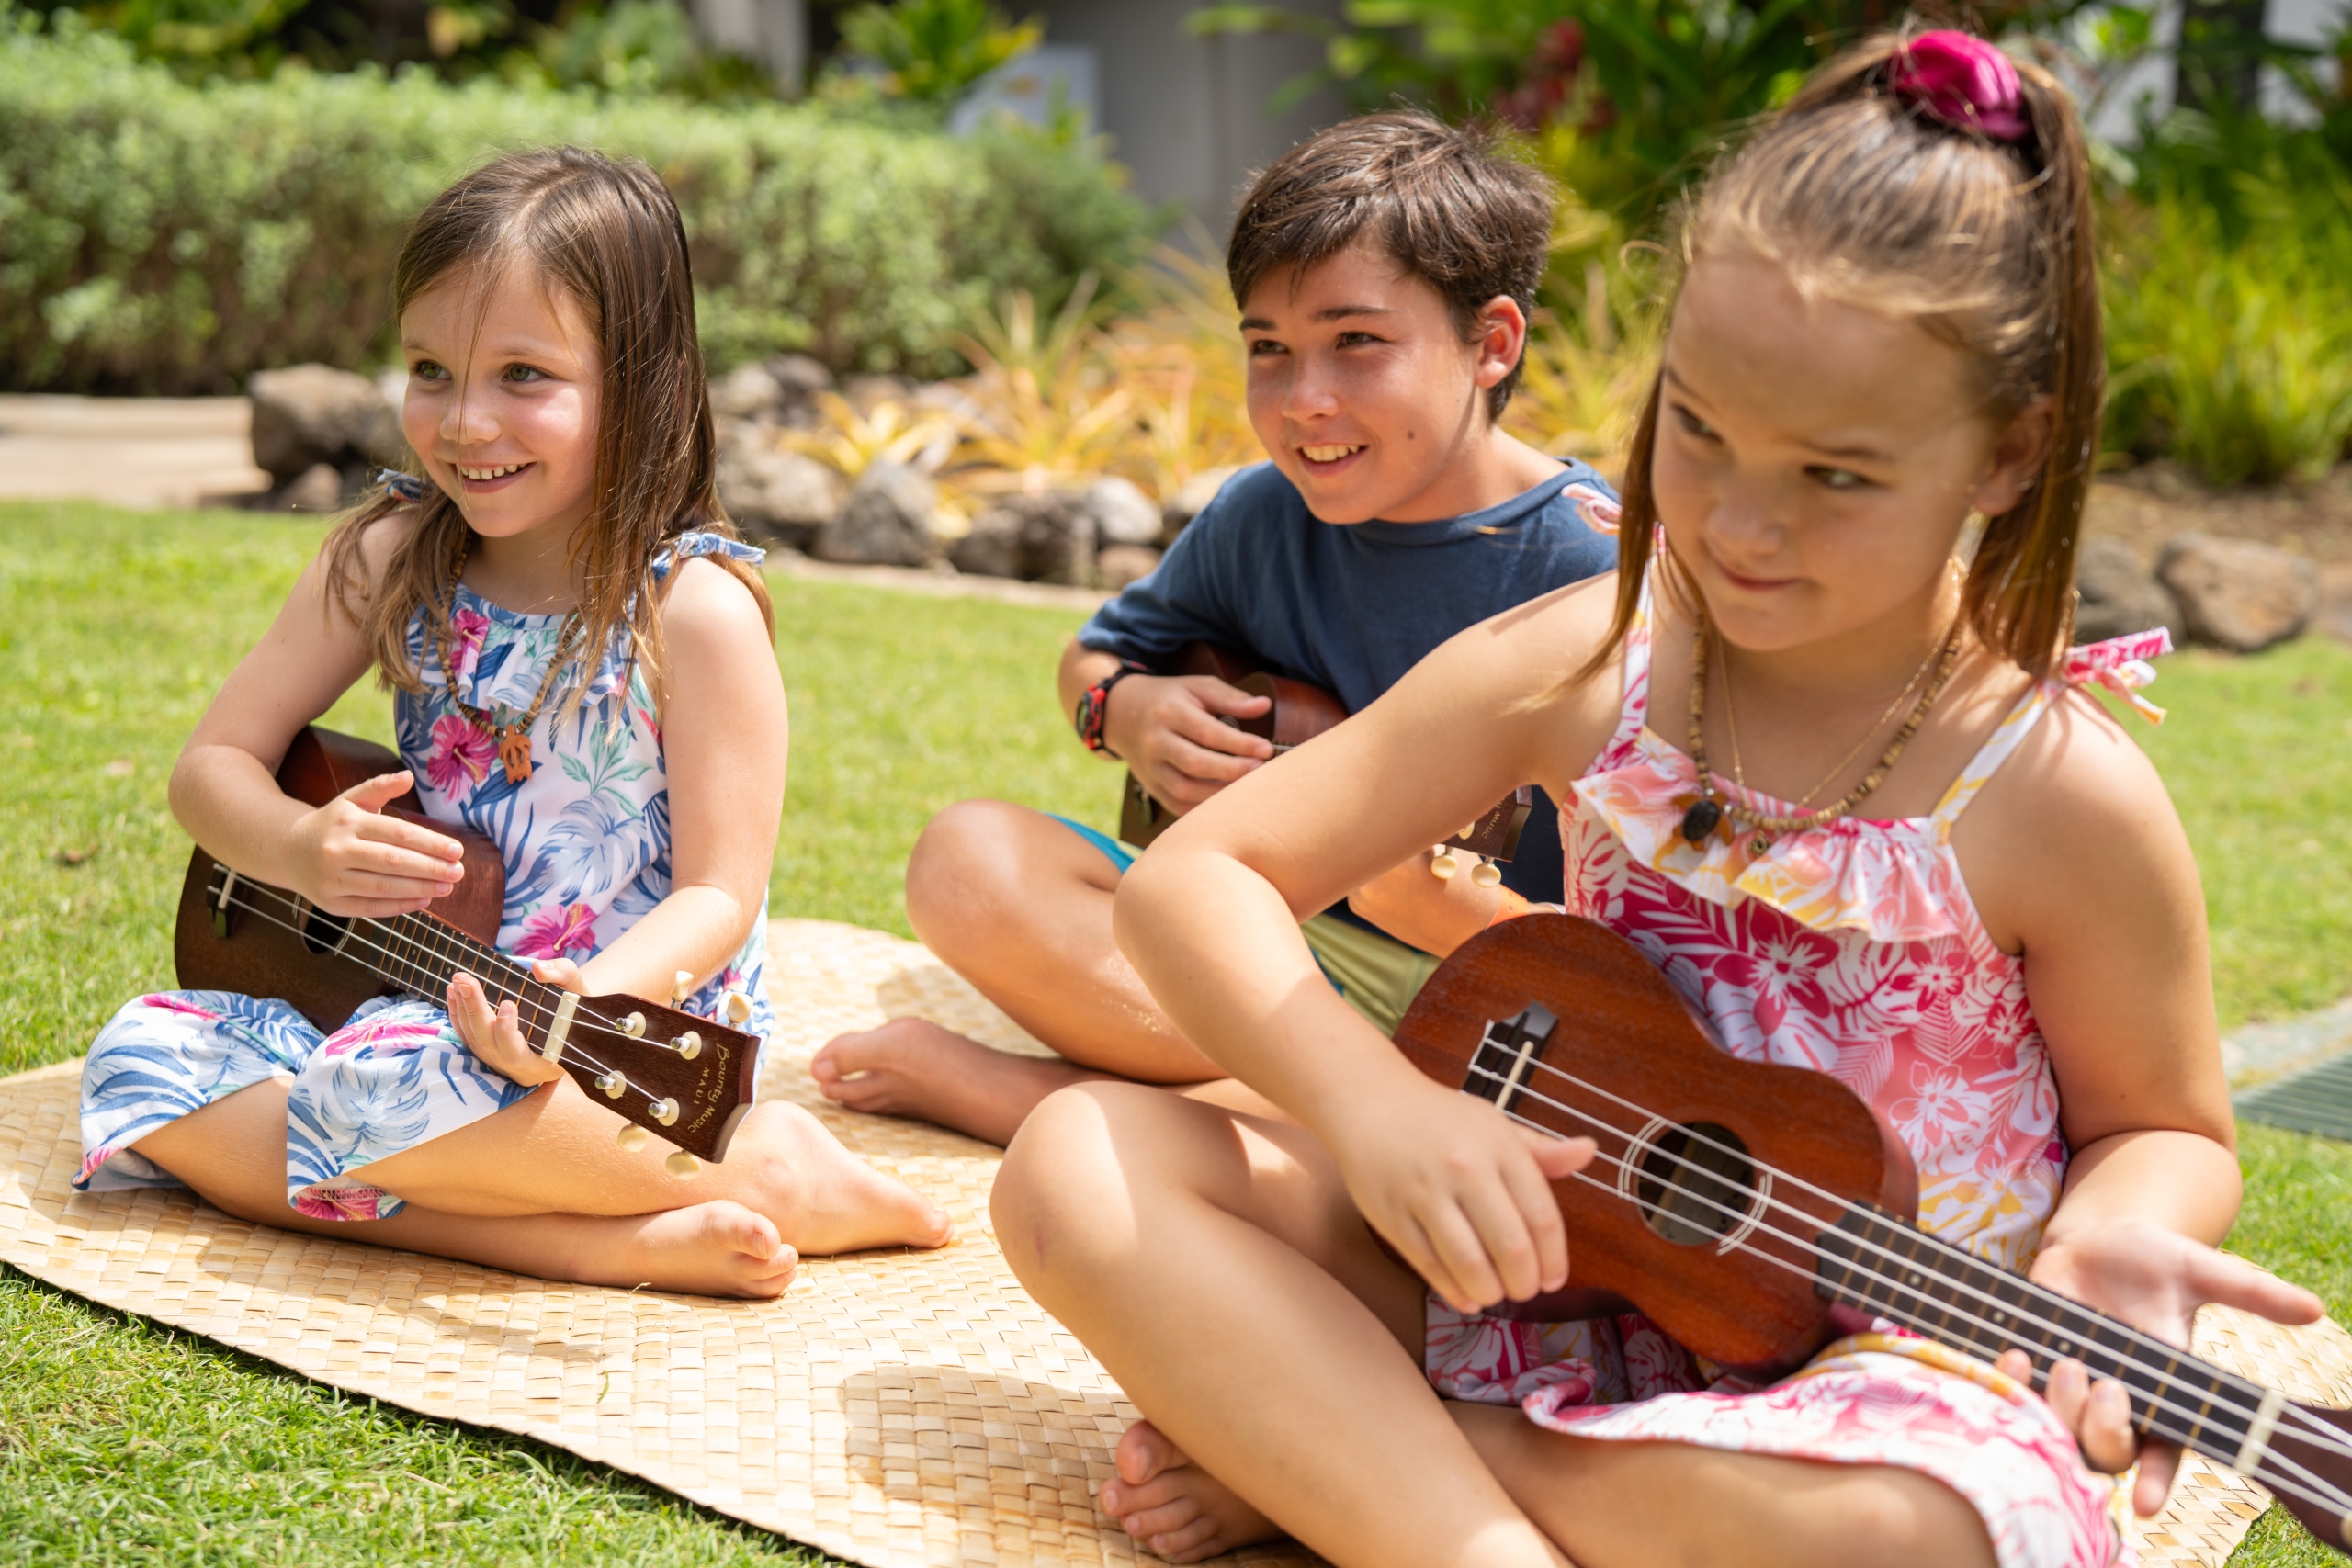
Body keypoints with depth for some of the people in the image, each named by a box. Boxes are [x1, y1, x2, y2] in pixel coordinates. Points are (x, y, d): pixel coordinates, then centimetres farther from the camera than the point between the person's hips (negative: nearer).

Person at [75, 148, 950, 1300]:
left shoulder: (693, 608, -12)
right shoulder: (391, 563, 3)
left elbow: (720, 891, -13)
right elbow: (213, 763, 7)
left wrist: (586, 1004, -33)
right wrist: (302, 848, -16)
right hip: (421, 999, 7)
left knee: (391, 1087, -35)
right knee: (142, 1060, -15)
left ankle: (769, 1169, -15)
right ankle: (591, 1245, -23)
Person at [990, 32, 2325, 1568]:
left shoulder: (2058, 795, -13)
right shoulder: (1579, 666, -6)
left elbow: (2166, 1130, 4)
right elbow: (1193, 878, -7)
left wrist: (2101, 1244, -20)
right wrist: (1376, 1106, -24)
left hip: (1866, 1359, -2)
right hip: (1552, 1263, 3)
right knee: (1079, 1167, -15)